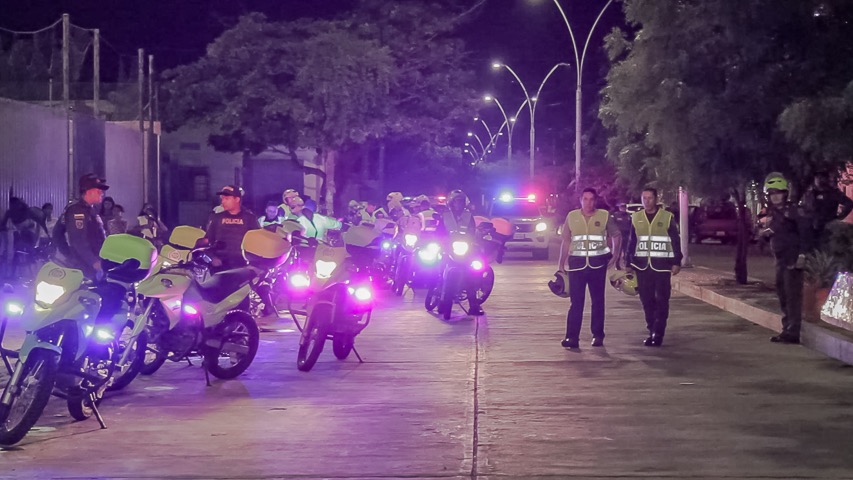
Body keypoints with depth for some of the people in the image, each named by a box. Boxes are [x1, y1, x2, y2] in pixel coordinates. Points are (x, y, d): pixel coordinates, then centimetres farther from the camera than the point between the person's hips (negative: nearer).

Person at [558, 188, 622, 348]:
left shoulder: (604, 216, 2)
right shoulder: (571, 216, 5)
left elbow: (617, 235, 11)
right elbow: (566, 241, 8)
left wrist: (615, 256, 2)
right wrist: (561, 264, 6)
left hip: (598, 263, 0)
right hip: (577, 262, 0)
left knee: (598, 300, 7)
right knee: (576, 300, -3)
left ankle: (598, 336, 13)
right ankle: (572, 337, -5)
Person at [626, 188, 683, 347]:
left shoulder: (667, 217, -1)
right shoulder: (636, 218, 8)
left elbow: (676, 241, 1)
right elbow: (632, 242, 12)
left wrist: (677, 262, -5)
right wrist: (629, 263, 8)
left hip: (662, 265, -3)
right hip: (642, 265, 3)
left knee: (661, 300, -4)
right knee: (646, 300, 5)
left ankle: (658, 334, -2)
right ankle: (651, 331, 14)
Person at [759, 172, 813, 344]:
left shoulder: (793, 211, -10)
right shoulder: (769, 213, 14)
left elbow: (806, 232, -15)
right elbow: (764, 232, 26)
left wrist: (802, 254, -20)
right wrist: (765, 231, 2)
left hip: (793, 259, -9)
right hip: (780, 259, 9)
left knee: (793, 295, -10)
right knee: (782, 295, 13)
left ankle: (793, 332, -10)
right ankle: (787, 329, 21)